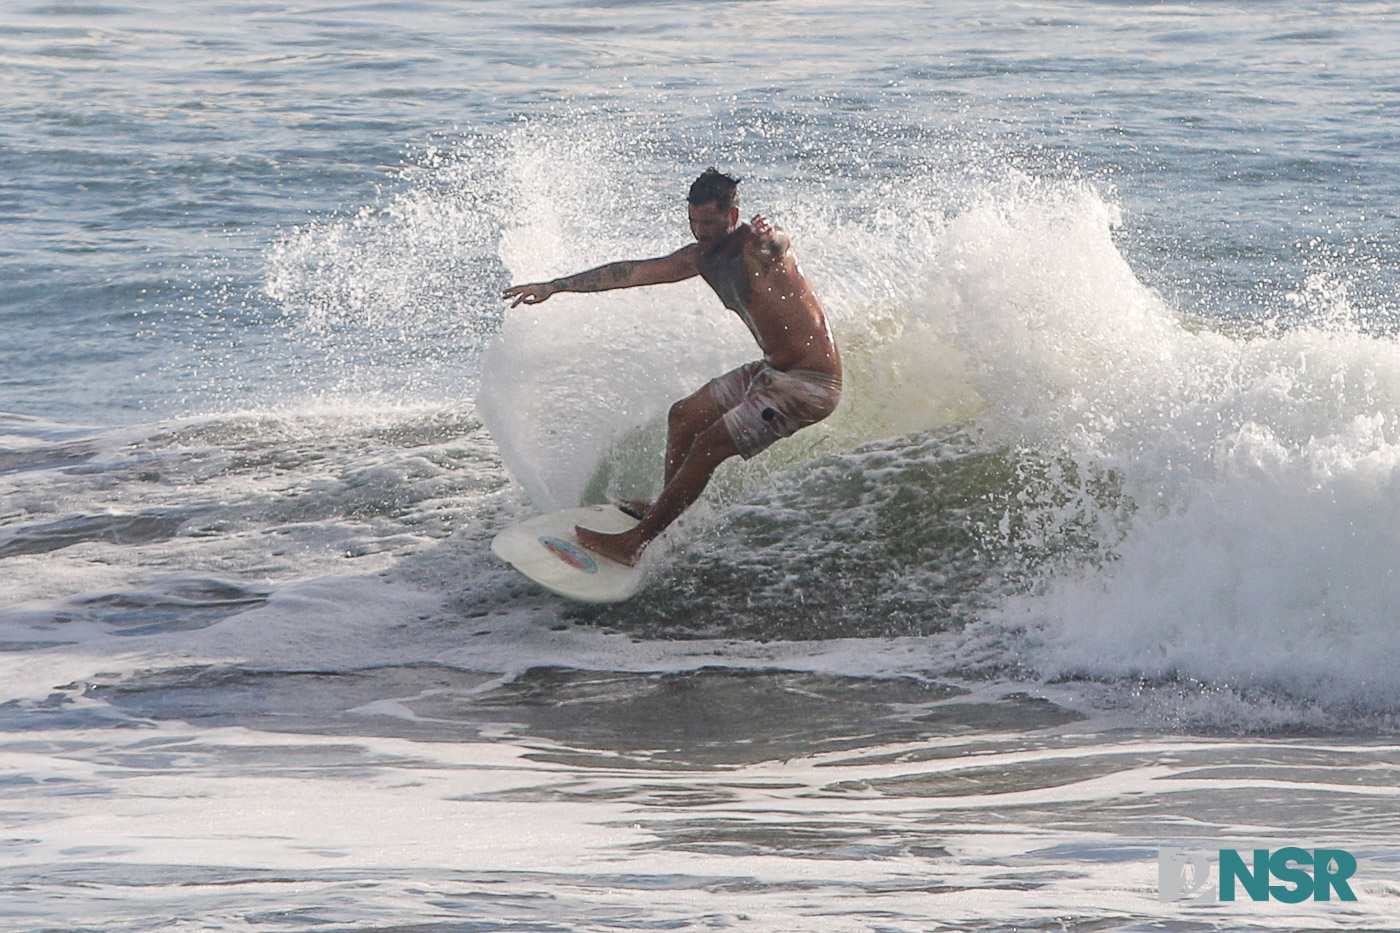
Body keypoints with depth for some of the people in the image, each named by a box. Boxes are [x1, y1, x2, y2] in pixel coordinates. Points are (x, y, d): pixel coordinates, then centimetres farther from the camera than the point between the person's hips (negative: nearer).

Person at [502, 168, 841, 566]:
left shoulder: (757, 246, -16)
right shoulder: (704, 257, 7)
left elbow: (777, 244, -35)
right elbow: (632, 272, 10)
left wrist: (767, 239, -56)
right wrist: (555, 287, 12)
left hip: (809, 383, -10)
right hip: (774, 369, 10)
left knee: (708, 446, -14)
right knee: (684, 416, 21)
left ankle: (633, 544, -10)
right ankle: (667, 509, 38)